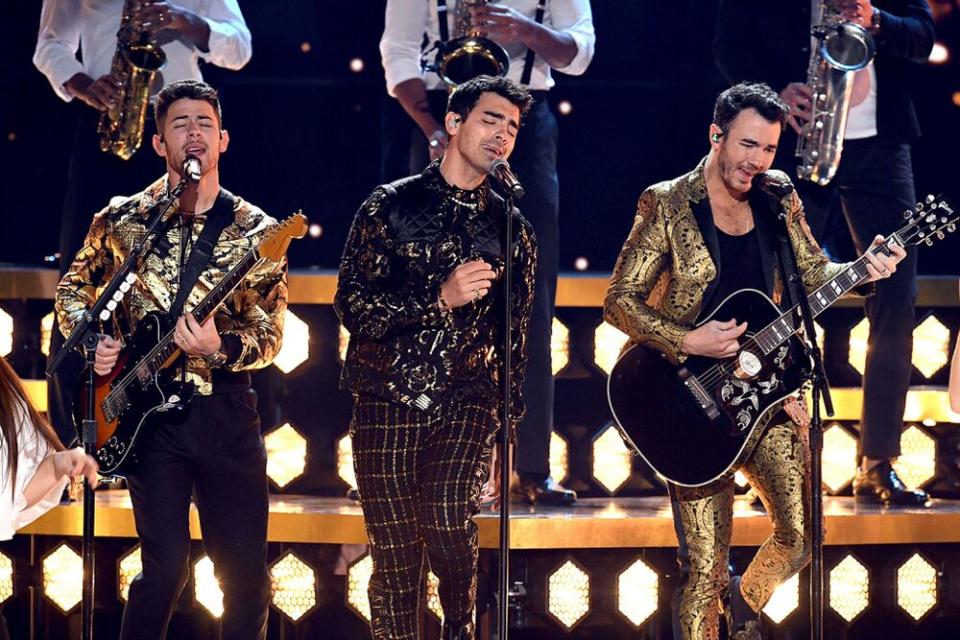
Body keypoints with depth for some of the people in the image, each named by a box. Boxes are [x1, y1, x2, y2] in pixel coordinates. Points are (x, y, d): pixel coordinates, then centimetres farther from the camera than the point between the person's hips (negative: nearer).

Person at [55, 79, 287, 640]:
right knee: (167, 566, -10)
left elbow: (271, 334, 0)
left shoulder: (255, 230, 3)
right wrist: (92, 341, 1)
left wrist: (219, 349, -19)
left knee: (247, 572, 2)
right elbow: (73, 288, 19)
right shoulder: (122, 220, 5)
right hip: (151, 410, -1)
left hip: (227, 409, 1)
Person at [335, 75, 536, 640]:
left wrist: (508, 415, 10)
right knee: (395, 555, -1)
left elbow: (515, 334, 16)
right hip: (387, 400, 0)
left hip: (466, 403, 1)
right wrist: (440, 299, -14)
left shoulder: (512, 229, 11)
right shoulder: (391, 205, 3)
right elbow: (352, 303, -4)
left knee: (448, 524, -21)